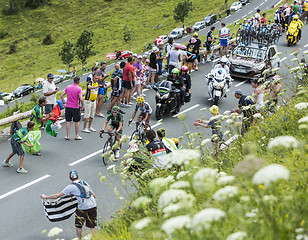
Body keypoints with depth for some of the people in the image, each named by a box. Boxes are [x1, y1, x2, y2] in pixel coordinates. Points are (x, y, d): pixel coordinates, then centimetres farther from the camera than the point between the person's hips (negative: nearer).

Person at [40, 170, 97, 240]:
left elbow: (57, 196, 1)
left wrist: (45, 197, 13)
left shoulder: (71, 187, -2)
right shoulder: (84, 182, 13)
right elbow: (94, 195, 17)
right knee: (93, 226, 12)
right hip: (93, 206, 5)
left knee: (78, 226, 15)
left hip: (83, 209, -5)